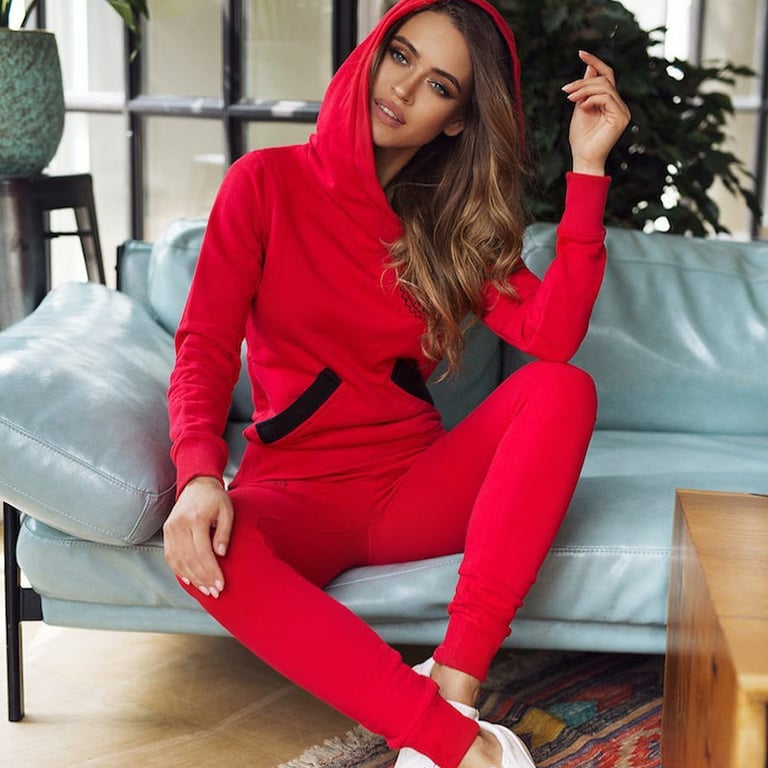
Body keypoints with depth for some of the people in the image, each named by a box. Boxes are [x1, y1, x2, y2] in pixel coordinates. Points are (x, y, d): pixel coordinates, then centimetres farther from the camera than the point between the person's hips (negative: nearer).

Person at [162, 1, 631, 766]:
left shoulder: (452, 222, 10)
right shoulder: (269, 182, 1)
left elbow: (552, 336, -7)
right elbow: (204, 350, -7)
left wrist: (587, 169, -10)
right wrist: (200, 475, -26)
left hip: (414, 485, 3)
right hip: (298, 487, -3)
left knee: (563, 389, -23)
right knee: (211, 550, -36)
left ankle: (453, 677, -33)